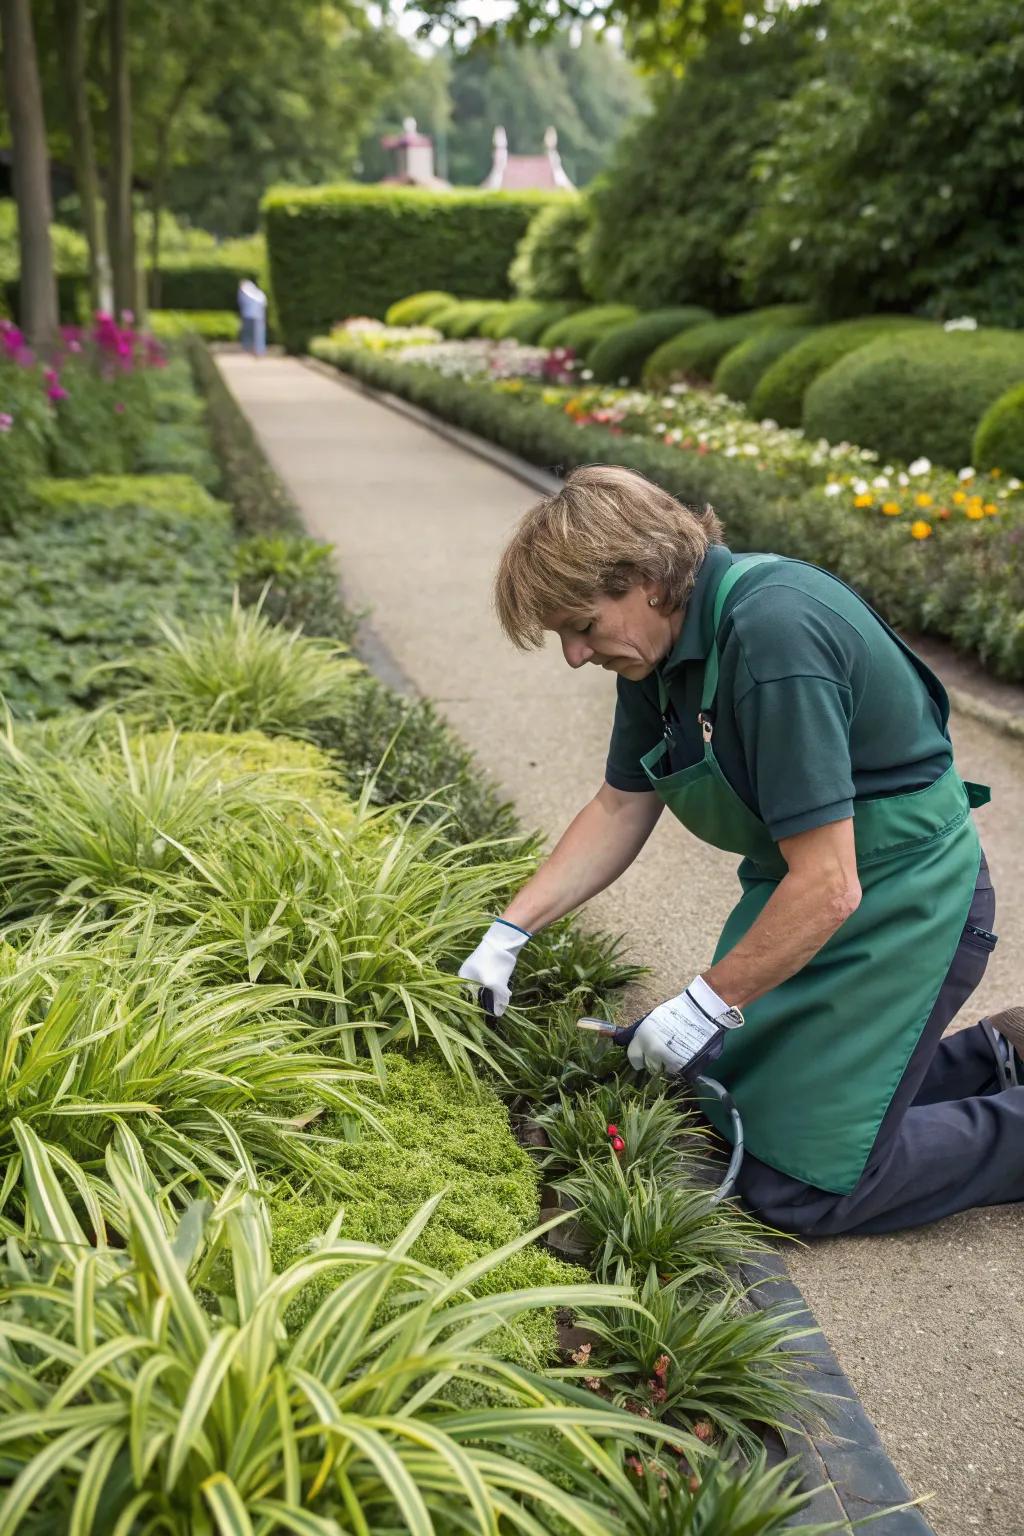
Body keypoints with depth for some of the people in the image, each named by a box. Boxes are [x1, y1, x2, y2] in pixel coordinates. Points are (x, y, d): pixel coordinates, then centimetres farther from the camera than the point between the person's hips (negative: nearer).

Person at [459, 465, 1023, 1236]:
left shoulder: (773, 637, -31)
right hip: (797, 890, 9)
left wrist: (709, 1004, -18)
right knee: (729, 1112, 17)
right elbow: (621, 809, 8)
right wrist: (507, 933, 3)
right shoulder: (665, 640, -2)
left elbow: (828, 889, -29)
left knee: (801, 1186, -6)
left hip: (901, 906, -9)